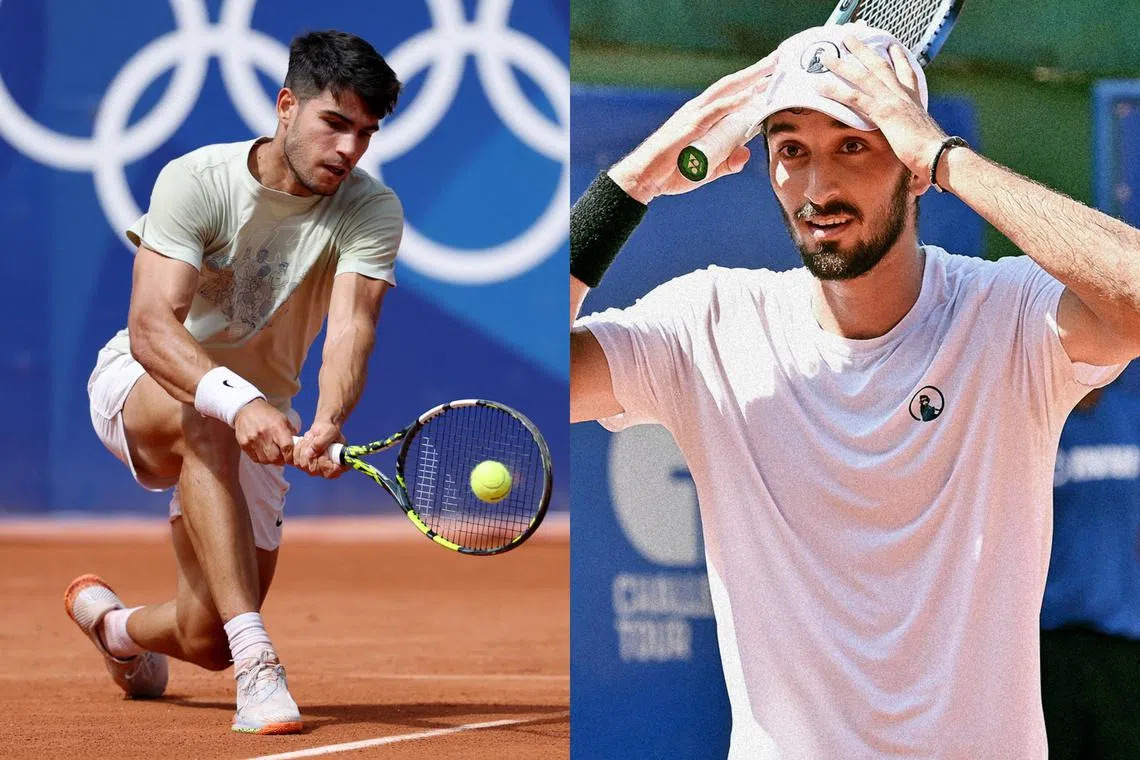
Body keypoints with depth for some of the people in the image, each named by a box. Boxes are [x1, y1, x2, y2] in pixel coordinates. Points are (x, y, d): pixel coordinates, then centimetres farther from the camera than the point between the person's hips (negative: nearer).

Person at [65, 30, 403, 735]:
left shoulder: (371, 211, -14)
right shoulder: (195, 181, -21)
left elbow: (351, 328, -30)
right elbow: (151, 327, -33)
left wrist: (328, 424, -52)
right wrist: (235, 400, -52)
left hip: (257, 419, 4)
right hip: (140, 385, -3)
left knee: (207, 643, -2)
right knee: (206, 426, -40)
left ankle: (114, 624, 36)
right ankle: (257, 663, -43)